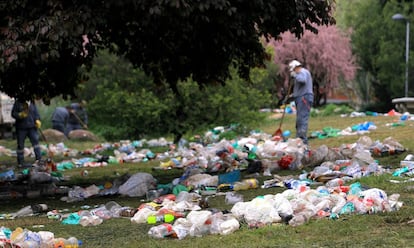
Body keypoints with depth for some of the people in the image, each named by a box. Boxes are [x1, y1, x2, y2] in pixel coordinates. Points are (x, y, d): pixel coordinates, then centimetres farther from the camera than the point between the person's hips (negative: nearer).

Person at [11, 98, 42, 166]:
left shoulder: (32, 103, 9)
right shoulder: (18, 103, -1)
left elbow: (36, 113, 14)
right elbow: (13, 113, -3)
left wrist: (37, 120, -3)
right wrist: (20, 115, -22)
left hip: (31, 127, 2)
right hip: (21, 128, -2)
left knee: (35, 140, -11)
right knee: (20, 144, 3)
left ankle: (38, 158, -10)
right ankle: (20, 162, 12)